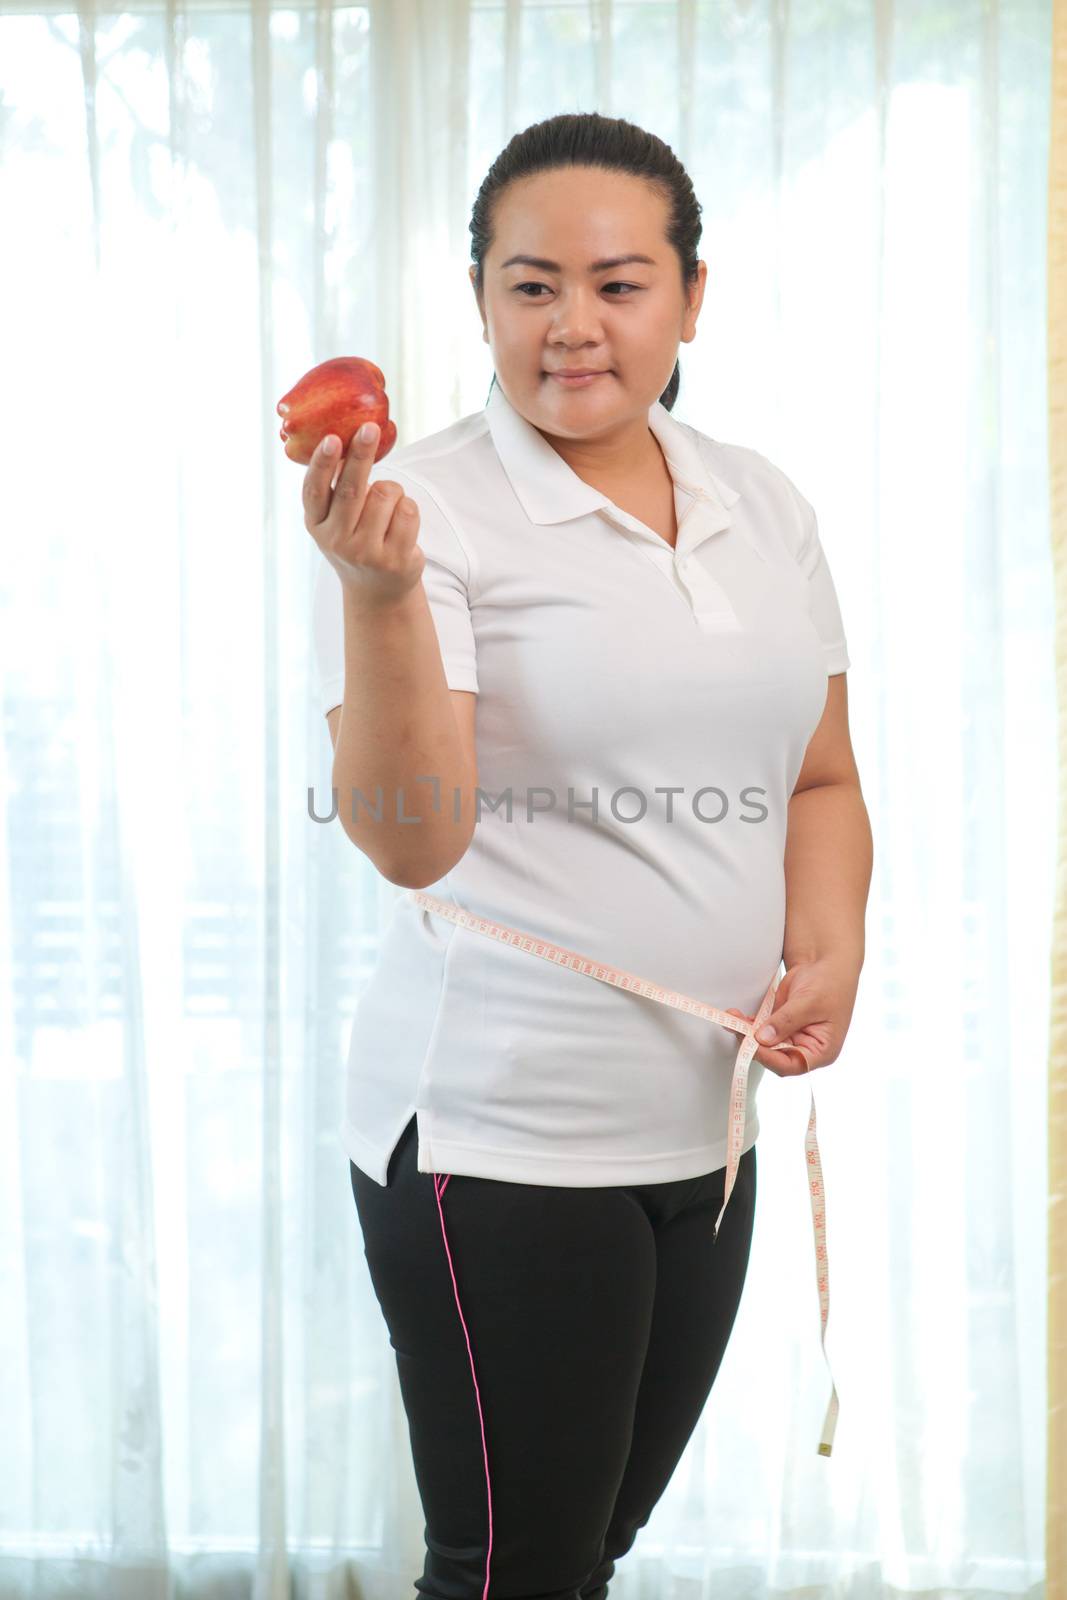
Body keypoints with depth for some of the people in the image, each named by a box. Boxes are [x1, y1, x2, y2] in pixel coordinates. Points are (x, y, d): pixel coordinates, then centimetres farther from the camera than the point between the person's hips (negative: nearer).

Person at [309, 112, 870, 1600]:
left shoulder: (762, 505, 8)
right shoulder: (424, 506, -10)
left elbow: (822, 778, 17)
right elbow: (412, 840, -18)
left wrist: (832, 947, 0)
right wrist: (377, 591, -30)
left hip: (706, 1129, 6)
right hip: (497, 1135, -6)